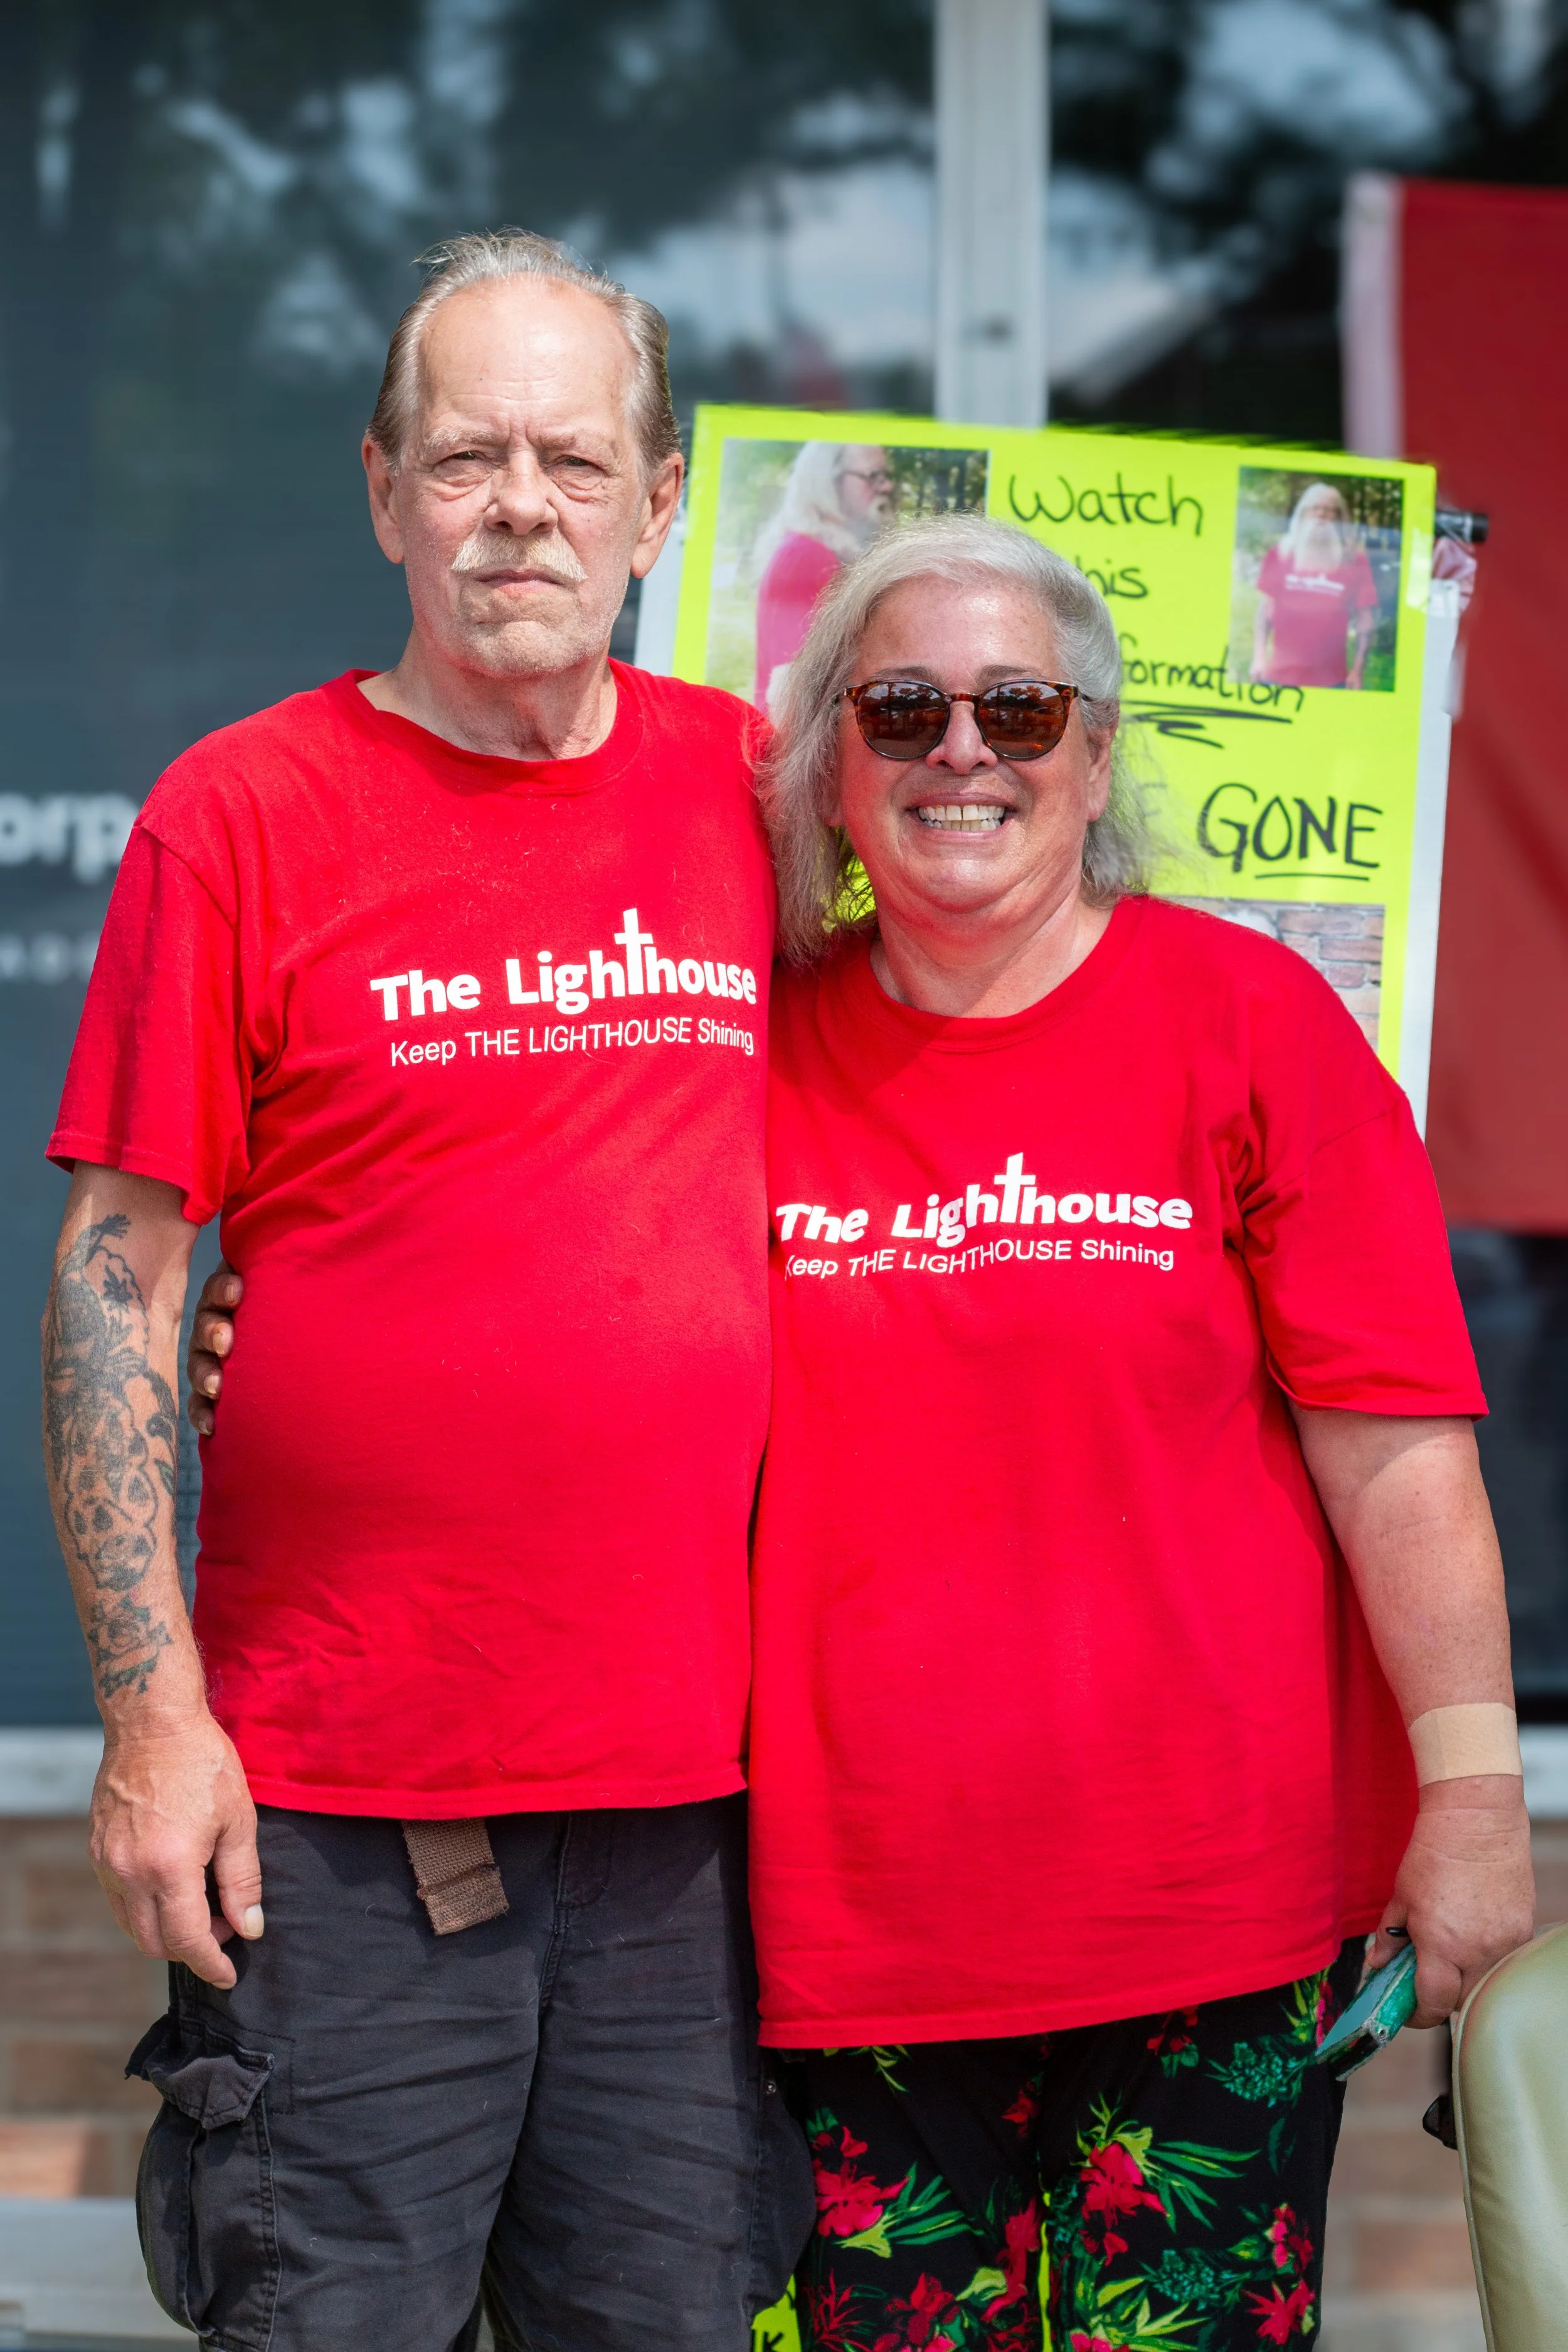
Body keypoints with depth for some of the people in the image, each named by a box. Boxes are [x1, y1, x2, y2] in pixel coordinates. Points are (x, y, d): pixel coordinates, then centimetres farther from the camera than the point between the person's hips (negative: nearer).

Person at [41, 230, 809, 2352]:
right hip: (340, 1803, -3)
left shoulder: (750, 788, 8)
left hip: (696, 1783, 3)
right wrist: (153, 1709, -8)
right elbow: (114, 1286, -2)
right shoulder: (241, 817, -2)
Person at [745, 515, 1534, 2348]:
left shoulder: (1249, 1018, -1)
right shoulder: (758, 1048, 6)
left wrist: (1473, 1788, -9)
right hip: (857, 1909, 3)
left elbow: (1394, 1441, -5)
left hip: (1211, 1912, -2)